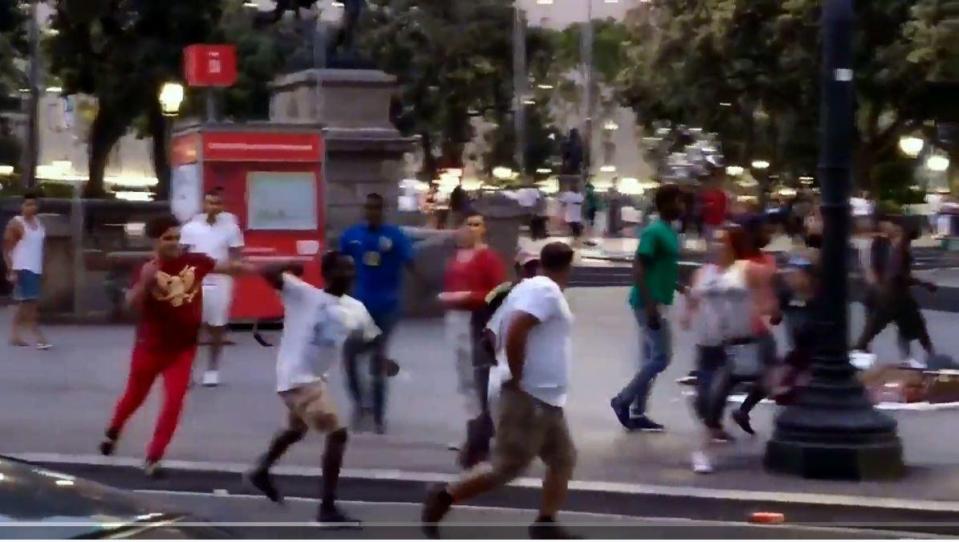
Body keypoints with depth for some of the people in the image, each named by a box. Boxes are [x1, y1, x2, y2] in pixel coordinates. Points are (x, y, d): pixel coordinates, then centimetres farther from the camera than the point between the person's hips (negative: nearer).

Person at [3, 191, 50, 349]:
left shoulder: (39, 223, 13)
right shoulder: (16, 223, -9)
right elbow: (7, 249, -10)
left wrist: (42, 269, 16)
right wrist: (11, 271, -17)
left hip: (36, 269, 8)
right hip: (22, 269, -8)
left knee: (24, 303, 11)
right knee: (30, 302, -11)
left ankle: (14, 335, 19)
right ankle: (39, 337, -13)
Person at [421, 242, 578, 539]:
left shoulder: (531, 287, 16)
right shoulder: (546, 290, -15)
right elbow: (514, 331, -29)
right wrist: (517, 377, -21)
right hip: (529, 397, -10)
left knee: (564, 459, 12)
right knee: (507, 467, -8)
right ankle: (443, 497, -1)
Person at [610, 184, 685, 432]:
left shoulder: (669, 231, 13)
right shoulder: (654, 232, -15)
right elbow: (638, 268, -20)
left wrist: (682, 289, 19)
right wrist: (650, 305, -24)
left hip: (657, 303, 10)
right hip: (650, 304, -10)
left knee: (652, 358, 11)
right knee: (661, 357, -8)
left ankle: (638, 414, 15)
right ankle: (623, 400, 2)